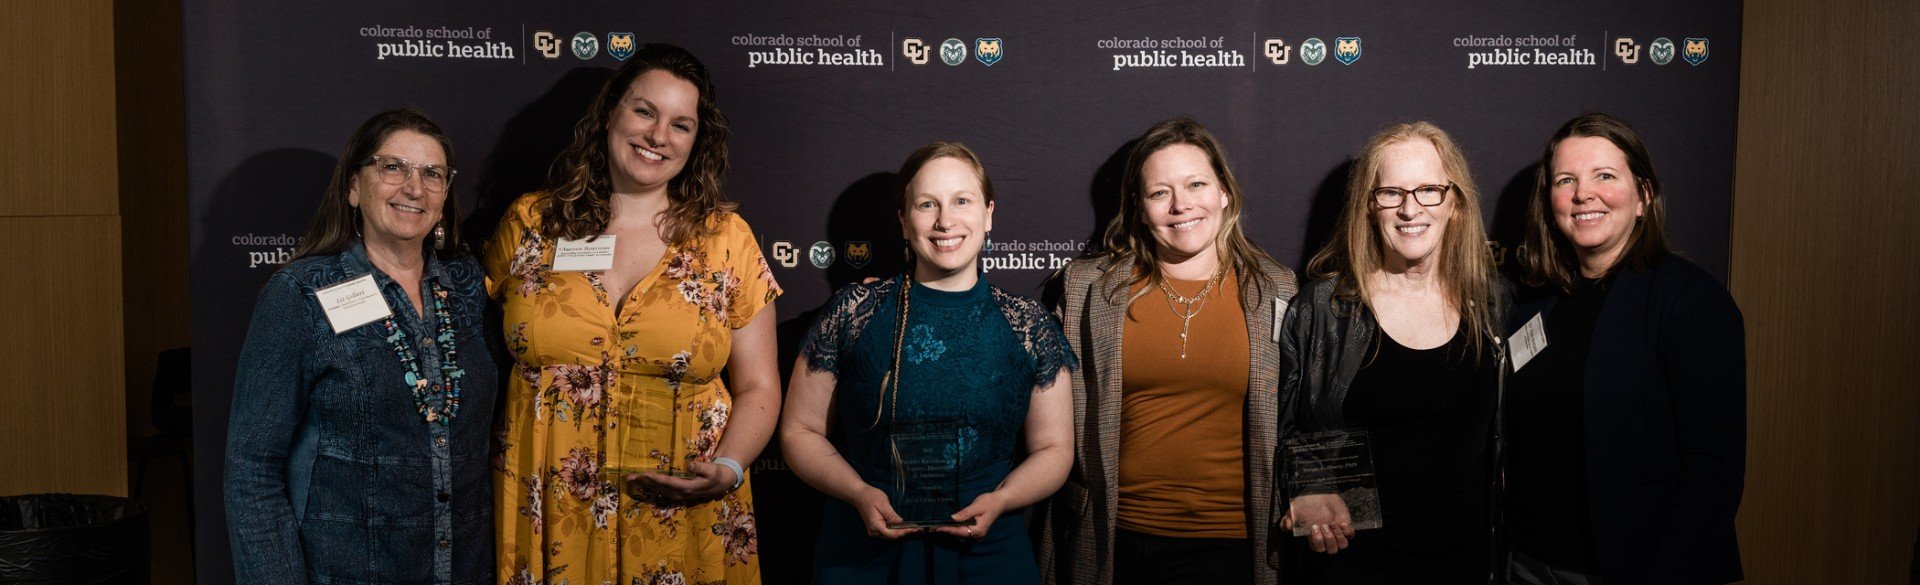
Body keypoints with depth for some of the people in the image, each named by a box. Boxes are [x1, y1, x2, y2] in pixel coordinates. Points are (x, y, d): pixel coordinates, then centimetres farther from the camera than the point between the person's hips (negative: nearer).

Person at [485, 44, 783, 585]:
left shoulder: (726, 238, 1)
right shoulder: (529, 223, 3)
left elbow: (758, 388, 2)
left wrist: (727, 469, -14)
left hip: (681, 522, 0)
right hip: (543, 521, 1)